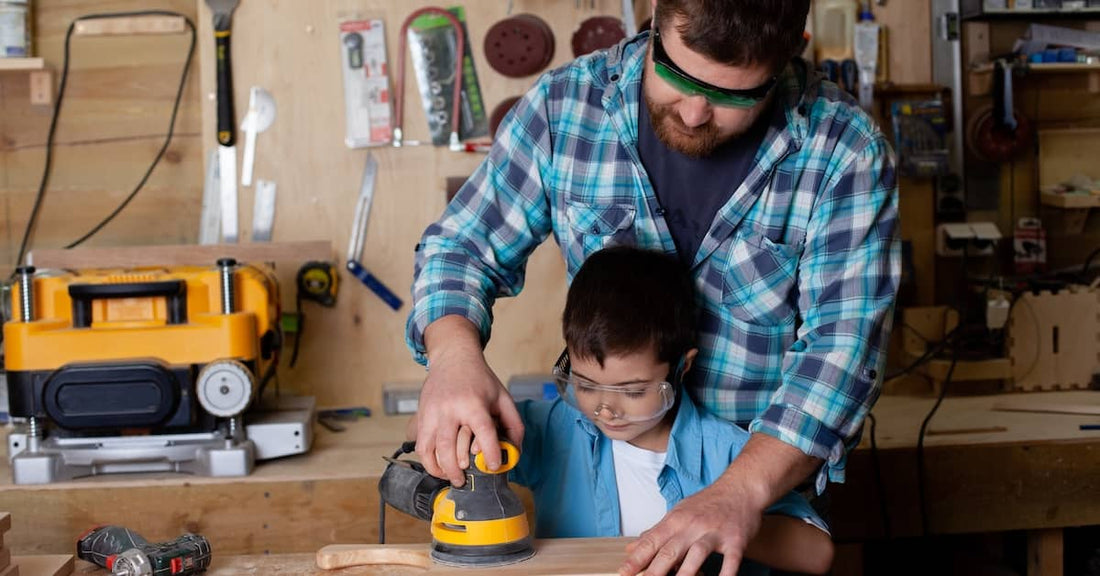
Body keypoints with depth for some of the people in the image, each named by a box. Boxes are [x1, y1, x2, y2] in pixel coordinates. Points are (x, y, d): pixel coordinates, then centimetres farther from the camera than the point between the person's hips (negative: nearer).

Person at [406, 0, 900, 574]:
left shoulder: (845, 152, -16)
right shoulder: (566, 104, -10)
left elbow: (843, 344, -21)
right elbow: (464, 245, -3)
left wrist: (741, 491, -35)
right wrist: (454, 355, -25)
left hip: (772, 470, -2)